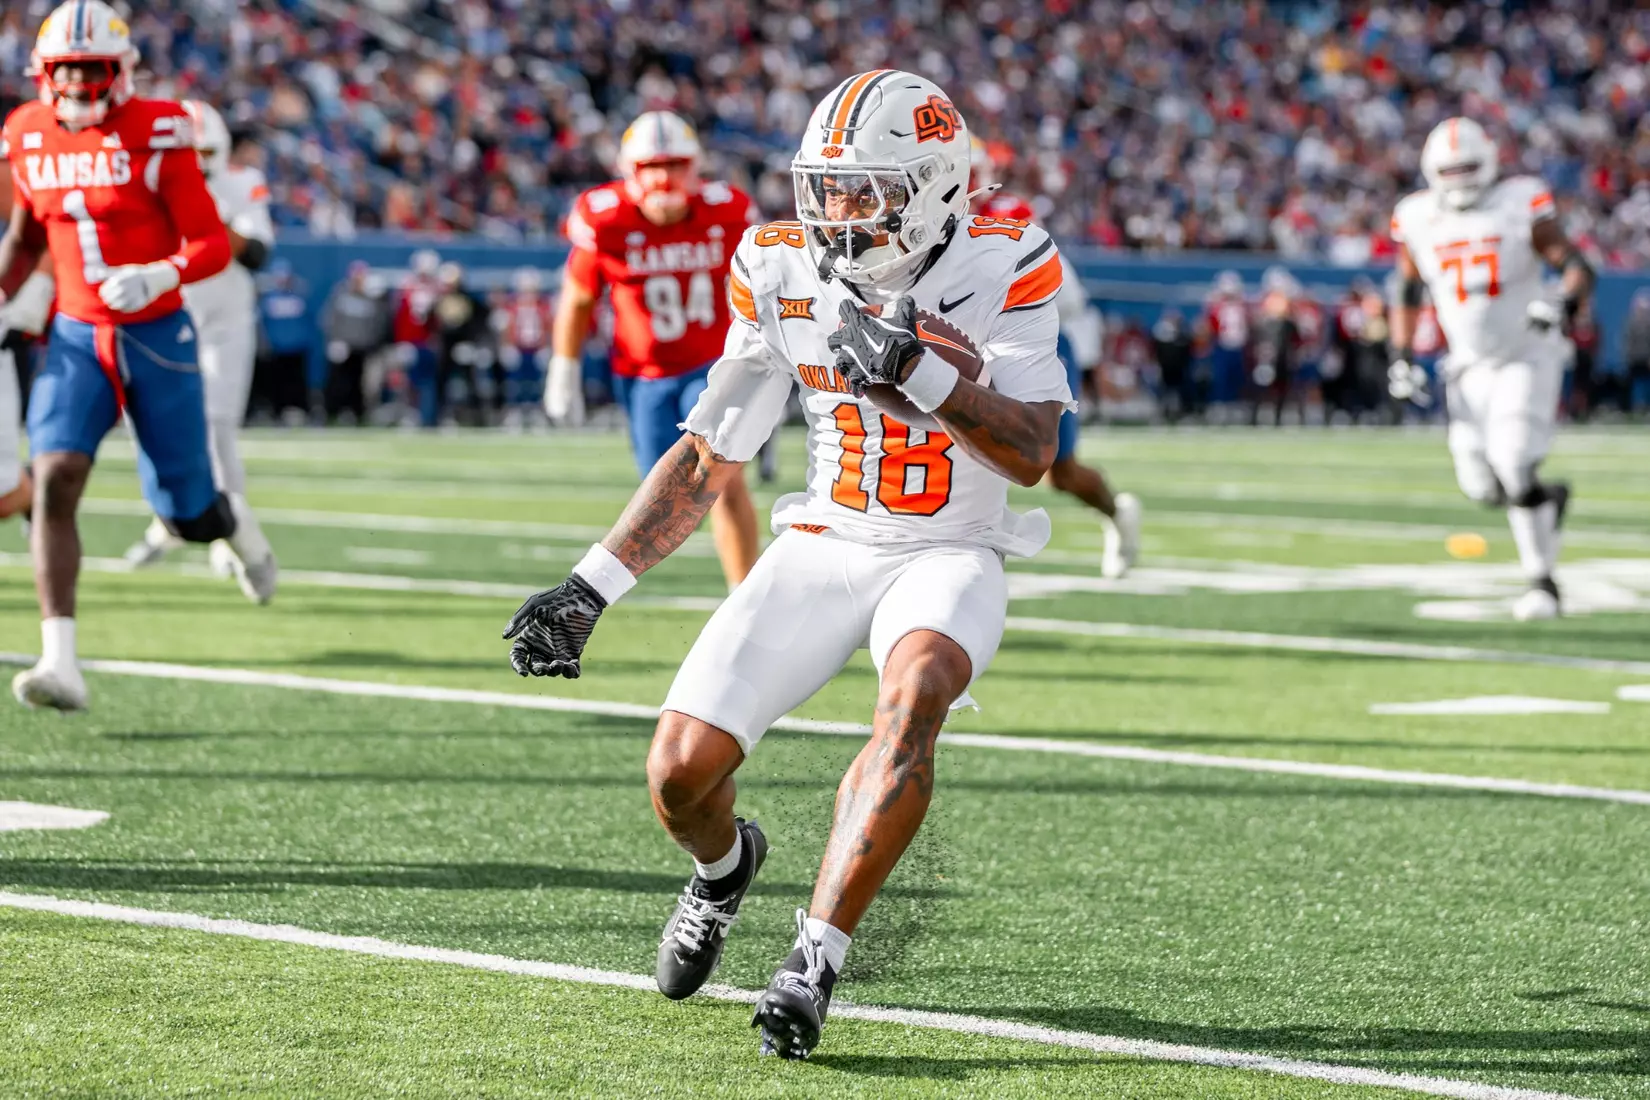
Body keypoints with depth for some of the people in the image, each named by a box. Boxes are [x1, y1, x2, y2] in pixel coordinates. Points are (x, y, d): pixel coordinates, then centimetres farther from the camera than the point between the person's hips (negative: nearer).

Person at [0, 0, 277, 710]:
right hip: (75, 339, 3)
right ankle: (60, 664, -24)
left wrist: (157, 276, -30)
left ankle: (236, 525, 46)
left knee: (186, 514, 5)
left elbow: (213, 245, -12)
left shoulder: (155, 134, -12)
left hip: (157, 338, -3)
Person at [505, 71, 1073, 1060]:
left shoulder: (1000, 272, -13)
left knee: (914, 694, -37)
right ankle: (727, 864, 30)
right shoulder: (786, 279, -4)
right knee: (680, 773, -10)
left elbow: (1032, 455, -21)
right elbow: (706, 461, 3)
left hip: (949, 557, -3)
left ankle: (815, 963, -31)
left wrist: (917, 371, -35)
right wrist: (591, 588, -3)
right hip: (822, 548, 3)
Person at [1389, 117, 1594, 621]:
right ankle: (1548, 499, 28)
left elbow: (1579, 268, -11)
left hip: (1527, 357, -4)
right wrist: (1400, 357, 5)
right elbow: (1408, 292, 14)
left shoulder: (1521, 205, -10)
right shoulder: (1418, 219, 1)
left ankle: (1542, 581, -6)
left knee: (1513, 469, -19)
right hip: (1470, 366, 4)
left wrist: (1564, 305, -32)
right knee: (1483, 485, -6)